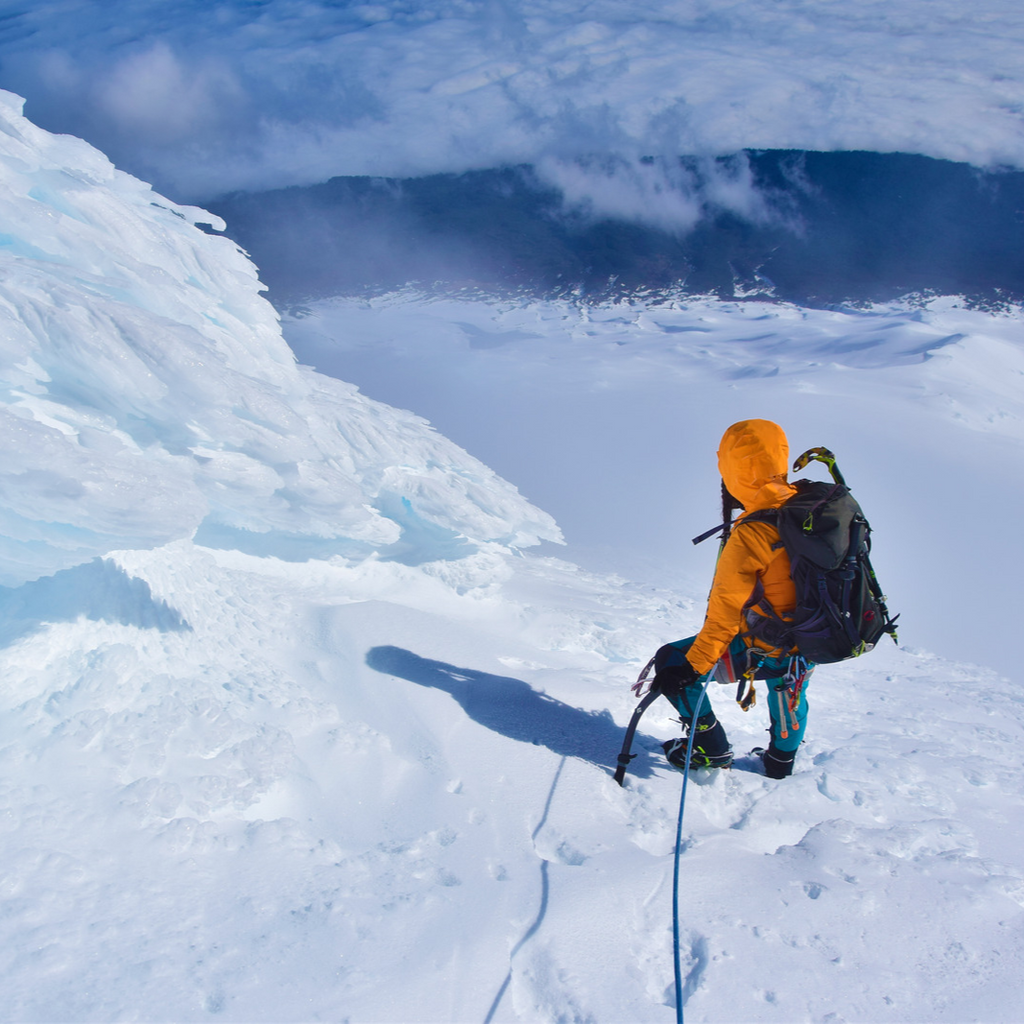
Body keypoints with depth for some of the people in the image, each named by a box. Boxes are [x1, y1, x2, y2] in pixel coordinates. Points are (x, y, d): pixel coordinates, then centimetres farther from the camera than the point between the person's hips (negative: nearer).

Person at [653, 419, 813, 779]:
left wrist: (695, 663, -17)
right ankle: (781, 760, 56)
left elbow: (727, 610, -24)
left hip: (768, 650, -7)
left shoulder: (749, 536, -26)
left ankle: (712, 749, 19)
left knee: (669, 661, 8)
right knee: (787, 685, 41)